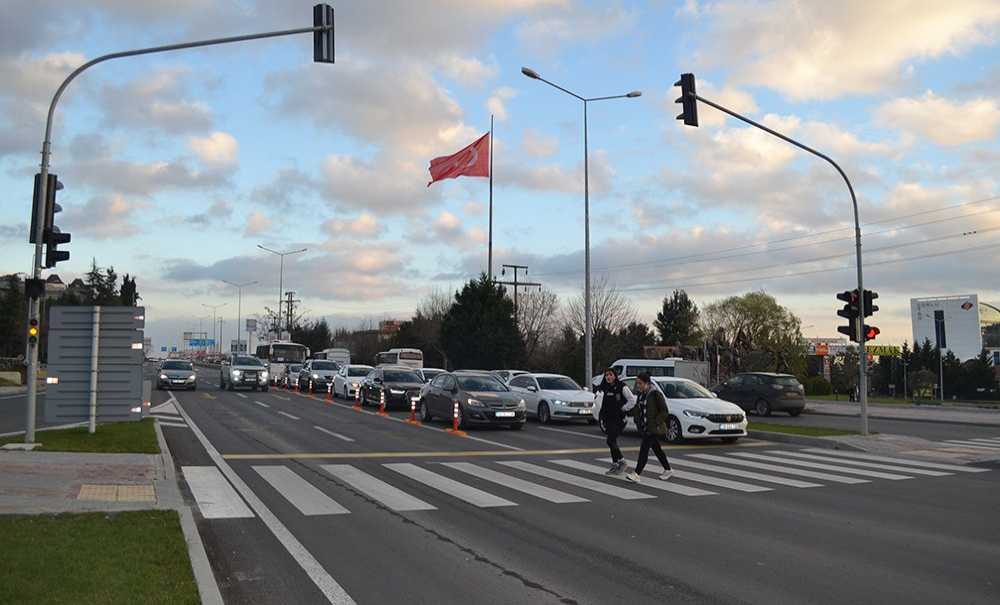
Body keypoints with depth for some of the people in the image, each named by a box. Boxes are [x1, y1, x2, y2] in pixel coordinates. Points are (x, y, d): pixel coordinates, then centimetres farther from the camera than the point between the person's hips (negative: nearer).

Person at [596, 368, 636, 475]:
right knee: (612, 442, 9)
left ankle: (621, 461, 3)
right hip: (608, 419, 7)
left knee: (611, 441, -13)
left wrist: (623, 409, -8)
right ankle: (615, 466, 16)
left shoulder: (621, 387, -10)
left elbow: (632, 400, -10)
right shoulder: (604, 388, 9)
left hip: (618, 419, -7)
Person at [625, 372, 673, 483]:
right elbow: (638, 408, 22)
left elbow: (664, 412, -14)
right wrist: (638, 421, 9)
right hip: (645, 428, 8)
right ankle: (668, 470, 32)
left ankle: (636, 474, -18)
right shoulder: (641, 394, 9)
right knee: (657, 449, 17)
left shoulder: (655, 394, -15)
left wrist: (656, 423, -19)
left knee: (644, 449, -14)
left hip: (654, 428, -8)